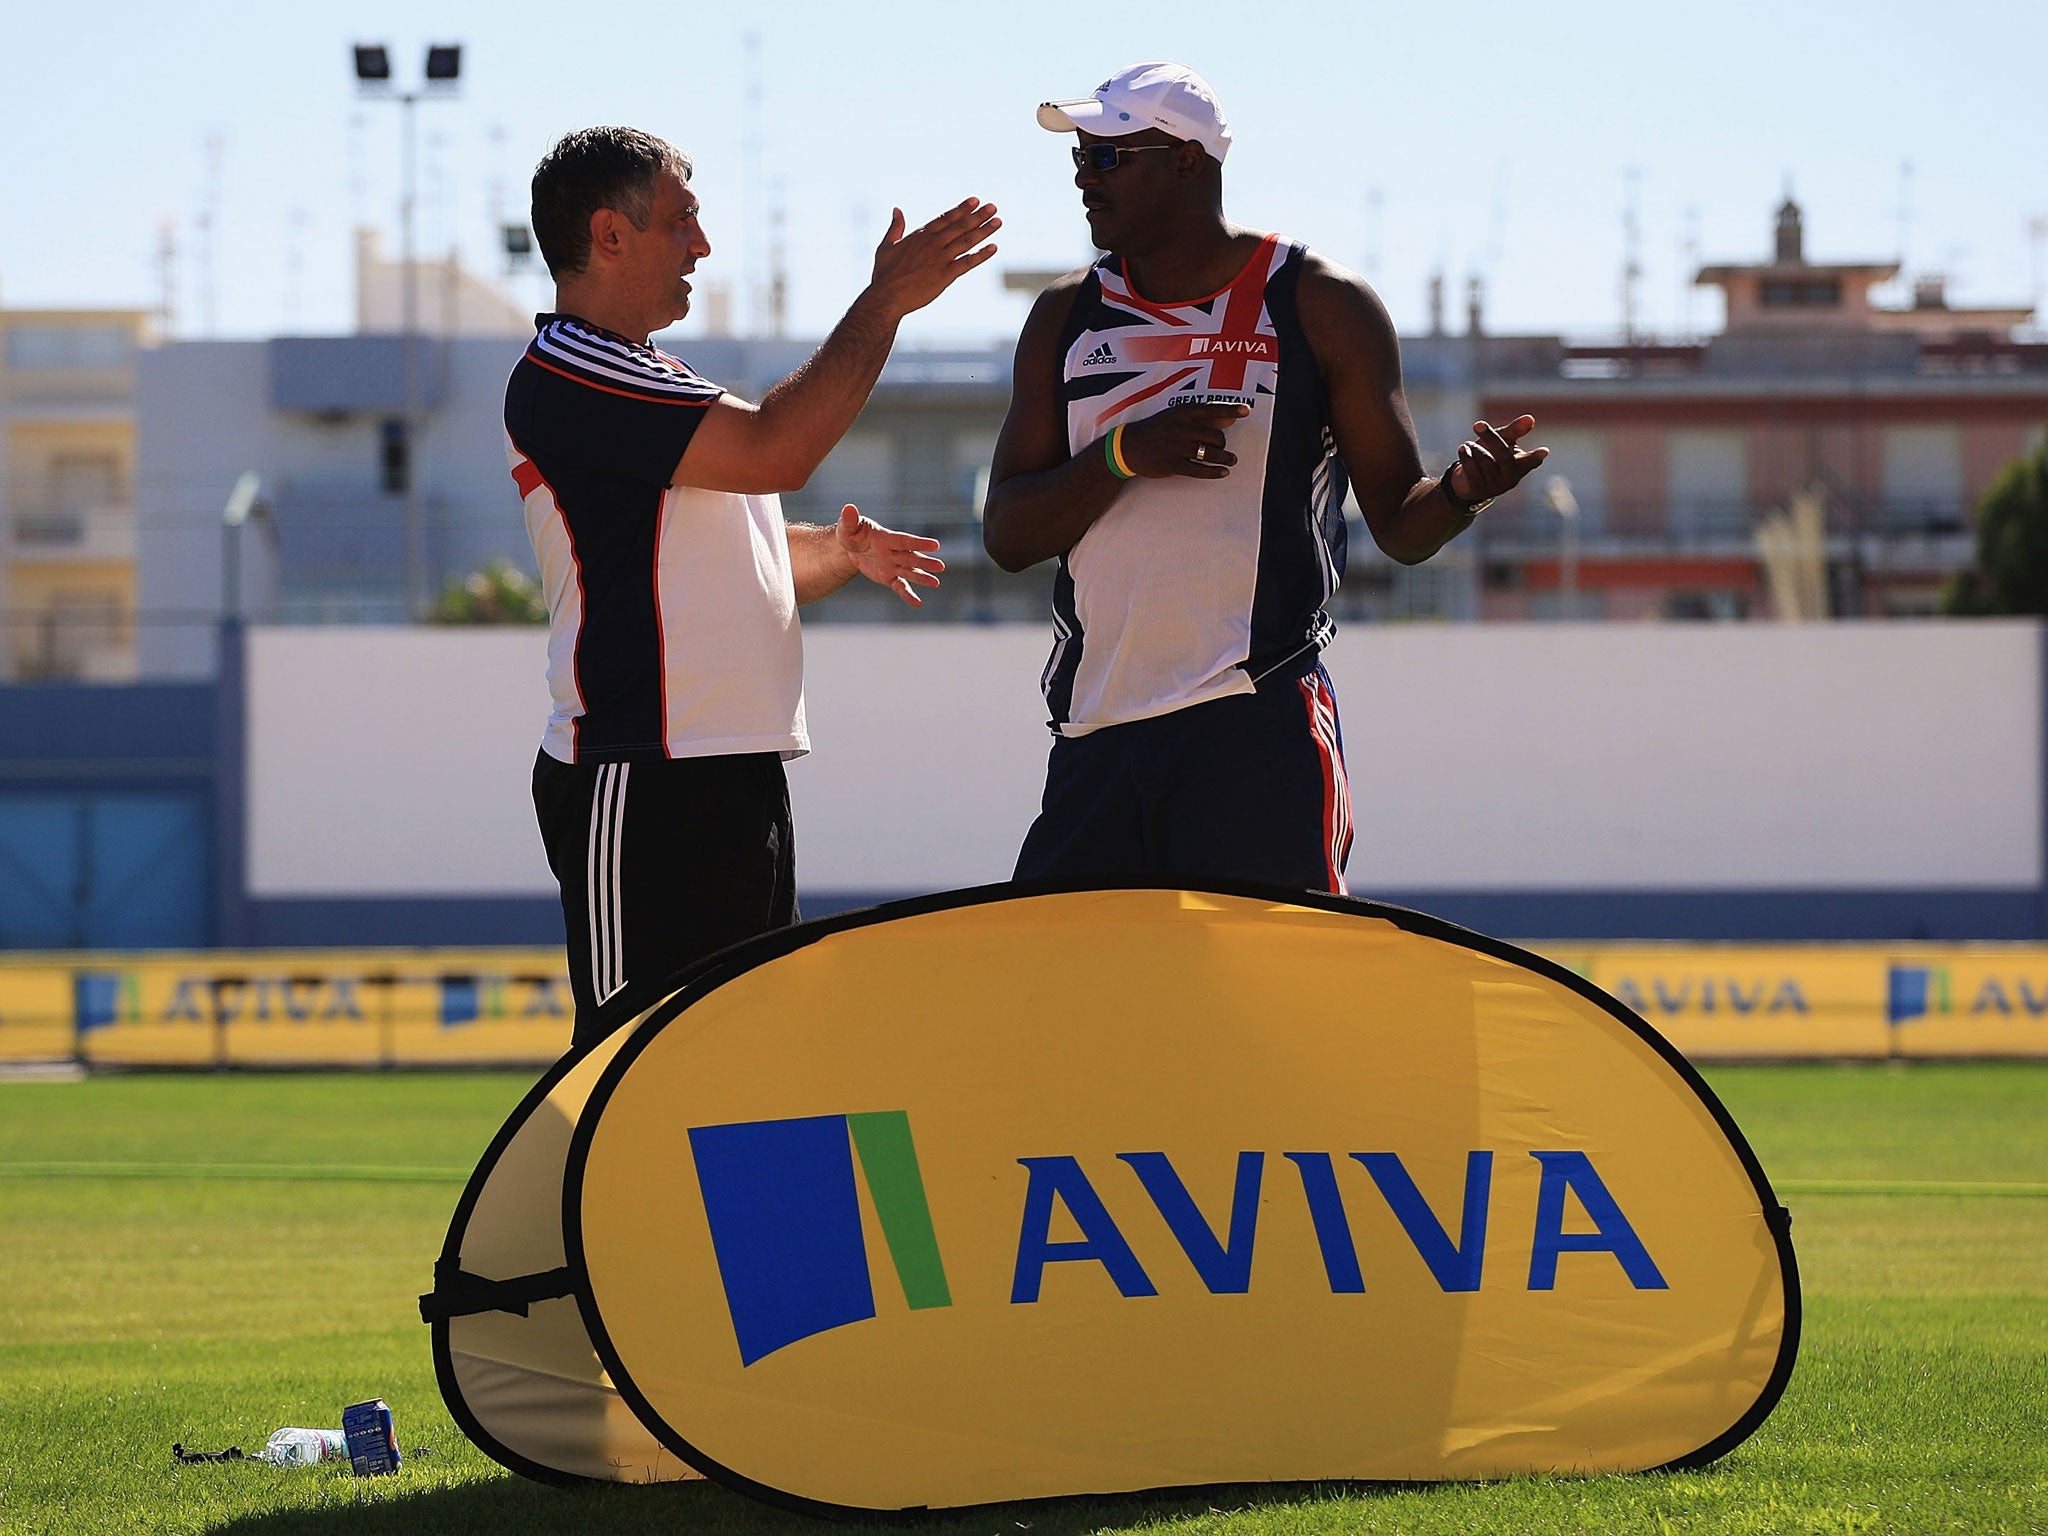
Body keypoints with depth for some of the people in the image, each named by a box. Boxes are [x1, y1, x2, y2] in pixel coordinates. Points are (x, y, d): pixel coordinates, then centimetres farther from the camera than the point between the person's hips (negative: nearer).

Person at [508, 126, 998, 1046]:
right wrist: (886, 302, -13)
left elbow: (731, 562, 27)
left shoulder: (648, 381, 22)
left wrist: (842, 554, 6)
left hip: (737, 777, 10)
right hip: (643, 787, -10)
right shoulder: (561, 377, -11)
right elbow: (775, 450, -20)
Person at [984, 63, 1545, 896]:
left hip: (1259, 732, -5)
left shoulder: (1321, 307, 2)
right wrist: (1121, 456, -9)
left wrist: (1462, 490, -20)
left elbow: (1399, 524, 2)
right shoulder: (1068, 317, 14)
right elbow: (1007, 536, 8)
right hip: (1097, 737, 5)